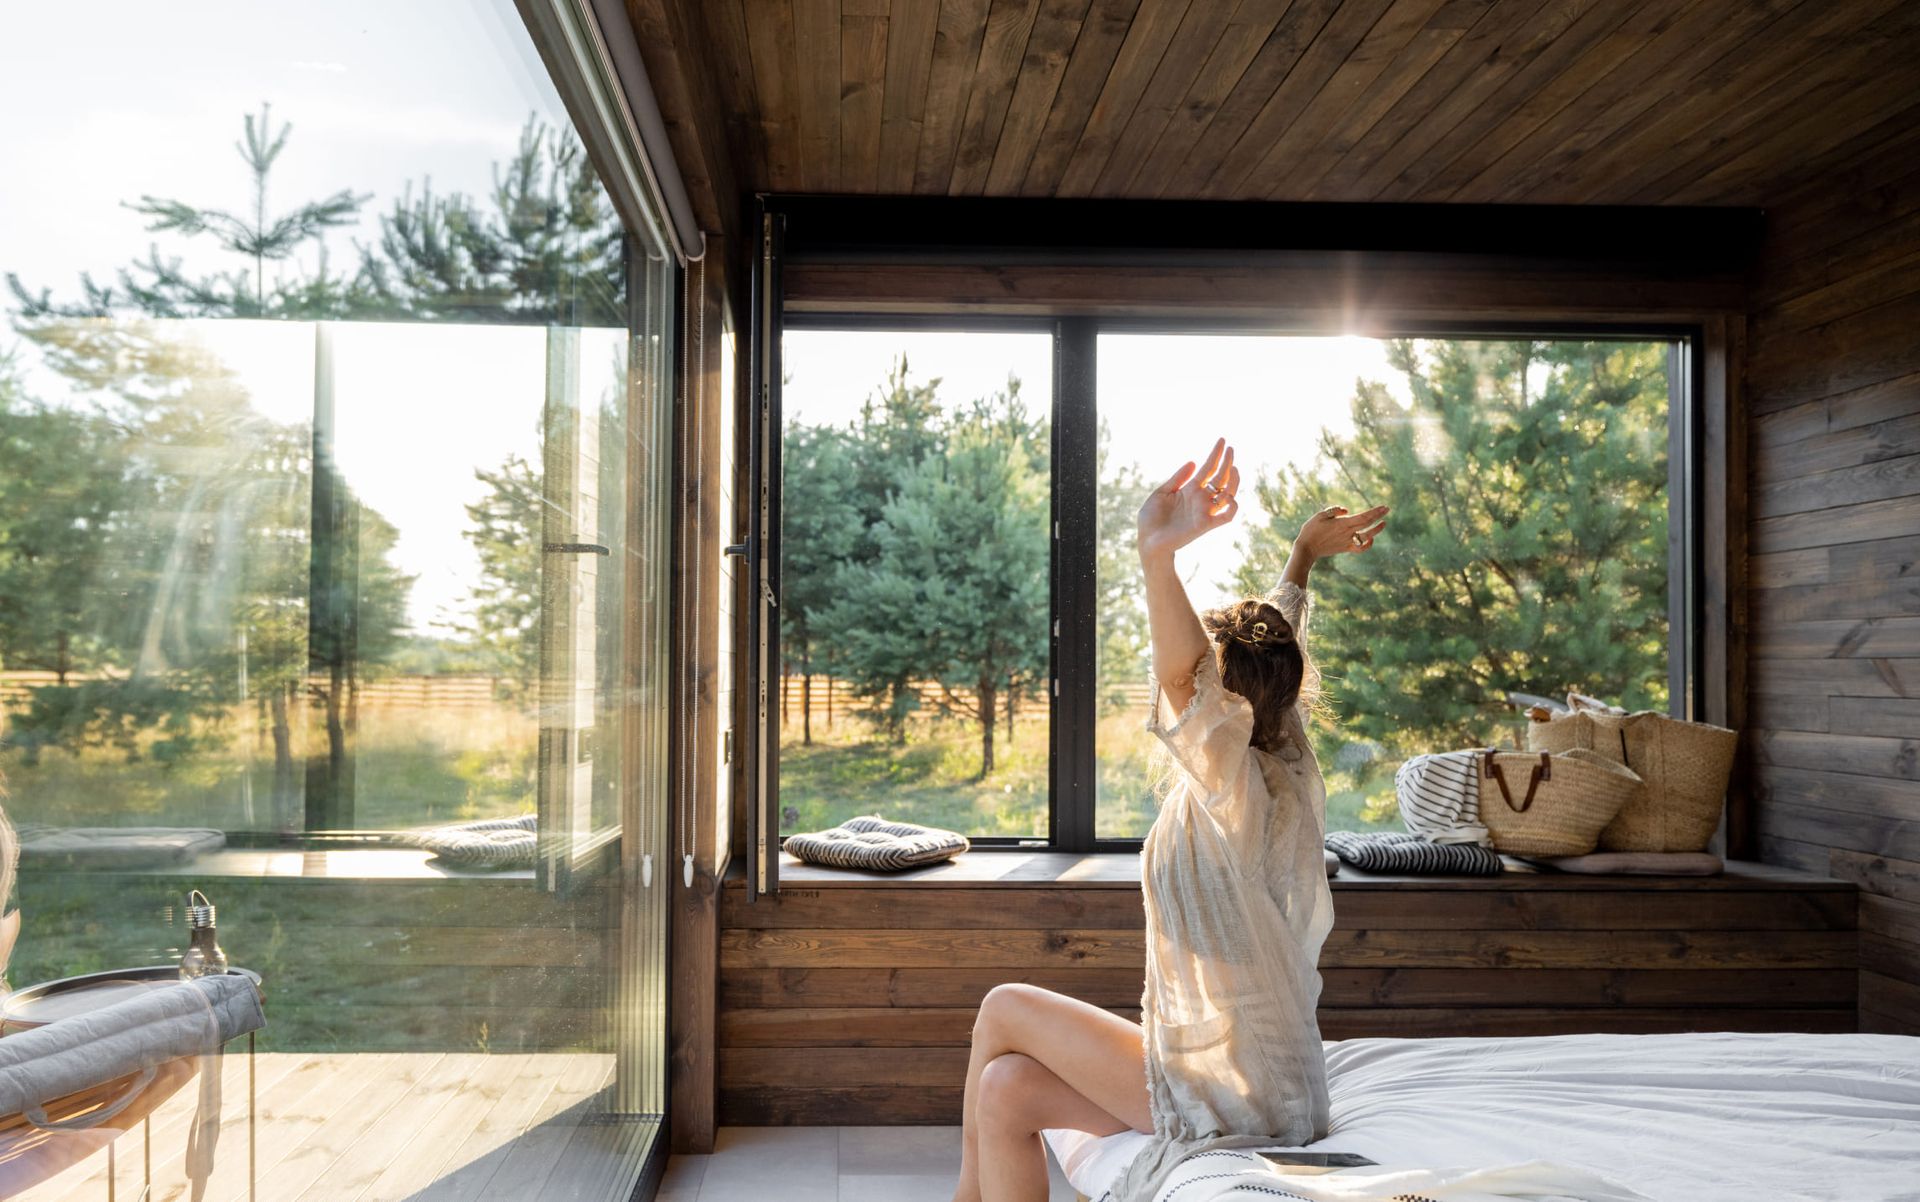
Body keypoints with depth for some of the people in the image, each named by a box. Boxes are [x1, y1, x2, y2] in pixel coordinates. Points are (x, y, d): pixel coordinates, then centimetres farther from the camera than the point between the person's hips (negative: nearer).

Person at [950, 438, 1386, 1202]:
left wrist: (1158, 555, -57)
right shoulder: (1286, 771, 6)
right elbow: (1274, 640, 22)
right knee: (1007, 1090, 1)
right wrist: (1302, 558, 34)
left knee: (1006, 1009, -1)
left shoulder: (1236, 781, -19)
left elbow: (1184, 673, -41)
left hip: (1229, 1093, -9)